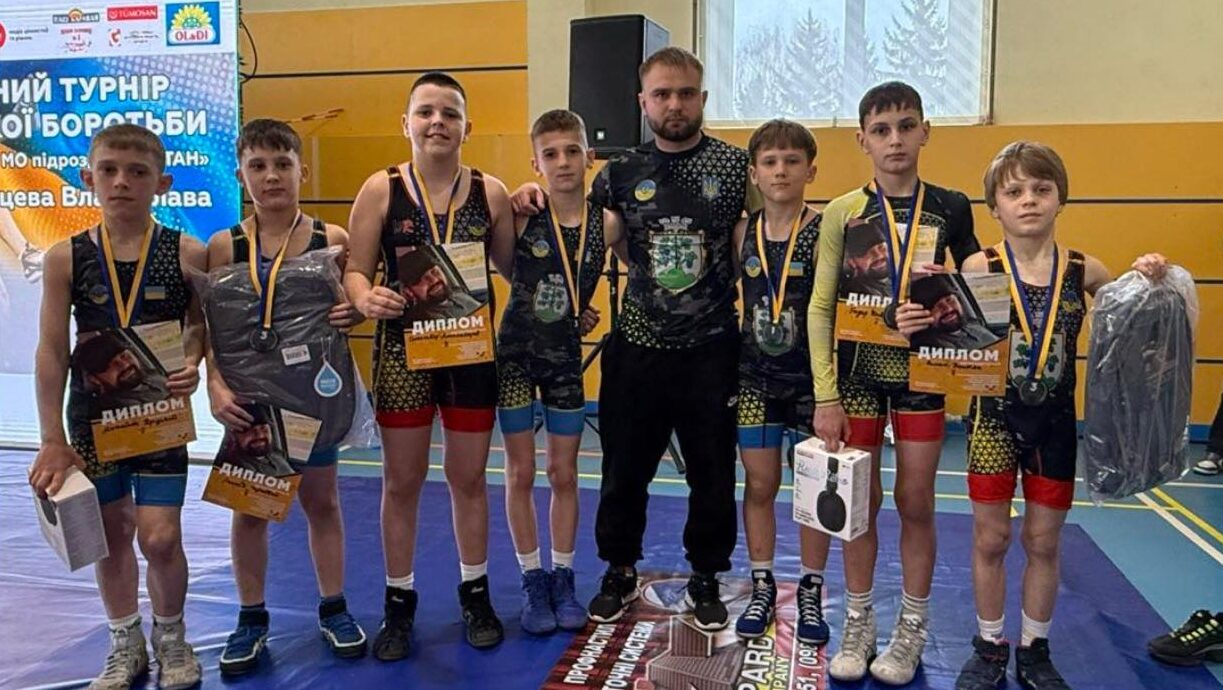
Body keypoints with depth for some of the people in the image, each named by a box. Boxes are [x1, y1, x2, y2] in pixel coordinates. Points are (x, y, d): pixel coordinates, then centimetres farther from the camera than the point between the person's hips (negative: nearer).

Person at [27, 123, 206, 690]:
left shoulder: (186, 254, -9)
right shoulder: (66, 258, -6)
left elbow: (200, 324, 5)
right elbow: (52, 352, -3)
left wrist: (192, 364, -17)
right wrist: (53, 441, -4)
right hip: (94, 415, 2)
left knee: (159, 537, -4)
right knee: (110, 534, 13)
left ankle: (171, 639, 24)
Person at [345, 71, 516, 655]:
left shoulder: (491, 193, 0)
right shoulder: (381, 189, -4)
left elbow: (513, 268, 6)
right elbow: (356, 270, -2)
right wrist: (367, 299, -23)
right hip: (402, 349, -1)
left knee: (469, 478, 12)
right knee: (402, 481, 9)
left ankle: (475, 594, 31)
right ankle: (399, 602, 27)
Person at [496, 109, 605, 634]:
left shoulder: (606, 221, -7)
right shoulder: (523, 215, -14)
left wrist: (589, 314, -5)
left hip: (567, 355, 2)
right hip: (517, 354, -2)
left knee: (564, 473, 10)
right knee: (521, 472, 6)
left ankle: (563, 579, 26)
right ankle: (532, 582, 22)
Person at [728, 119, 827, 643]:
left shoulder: (823, 231, -9)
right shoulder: (743, 232, 1)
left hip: (810, 375, -3)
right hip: (755, 375, 3)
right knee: (759, 483, 10)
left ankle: (810, 591, 25)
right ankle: (762, 588, 26)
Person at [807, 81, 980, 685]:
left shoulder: (949, 208, 0)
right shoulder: (843, 213, -3)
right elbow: (820, 307, -4)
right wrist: (825, 397, -9)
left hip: (922, 368, 1)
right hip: (859, 367, 0)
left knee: (915, 501, 8)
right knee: (860, 499, 8)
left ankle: (911, 630, 25)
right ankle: (858, 625, 24)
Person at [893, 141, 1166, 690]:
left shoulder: (1085, 271, -4)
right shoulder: (979, 267, -11)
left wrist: (1149, 281, -12)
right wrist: (917, 326, -29)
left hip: (1055, 420, 2)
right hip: (994, 416, -2)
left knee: (1044, 541, 13)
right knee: (991, 538, 9)